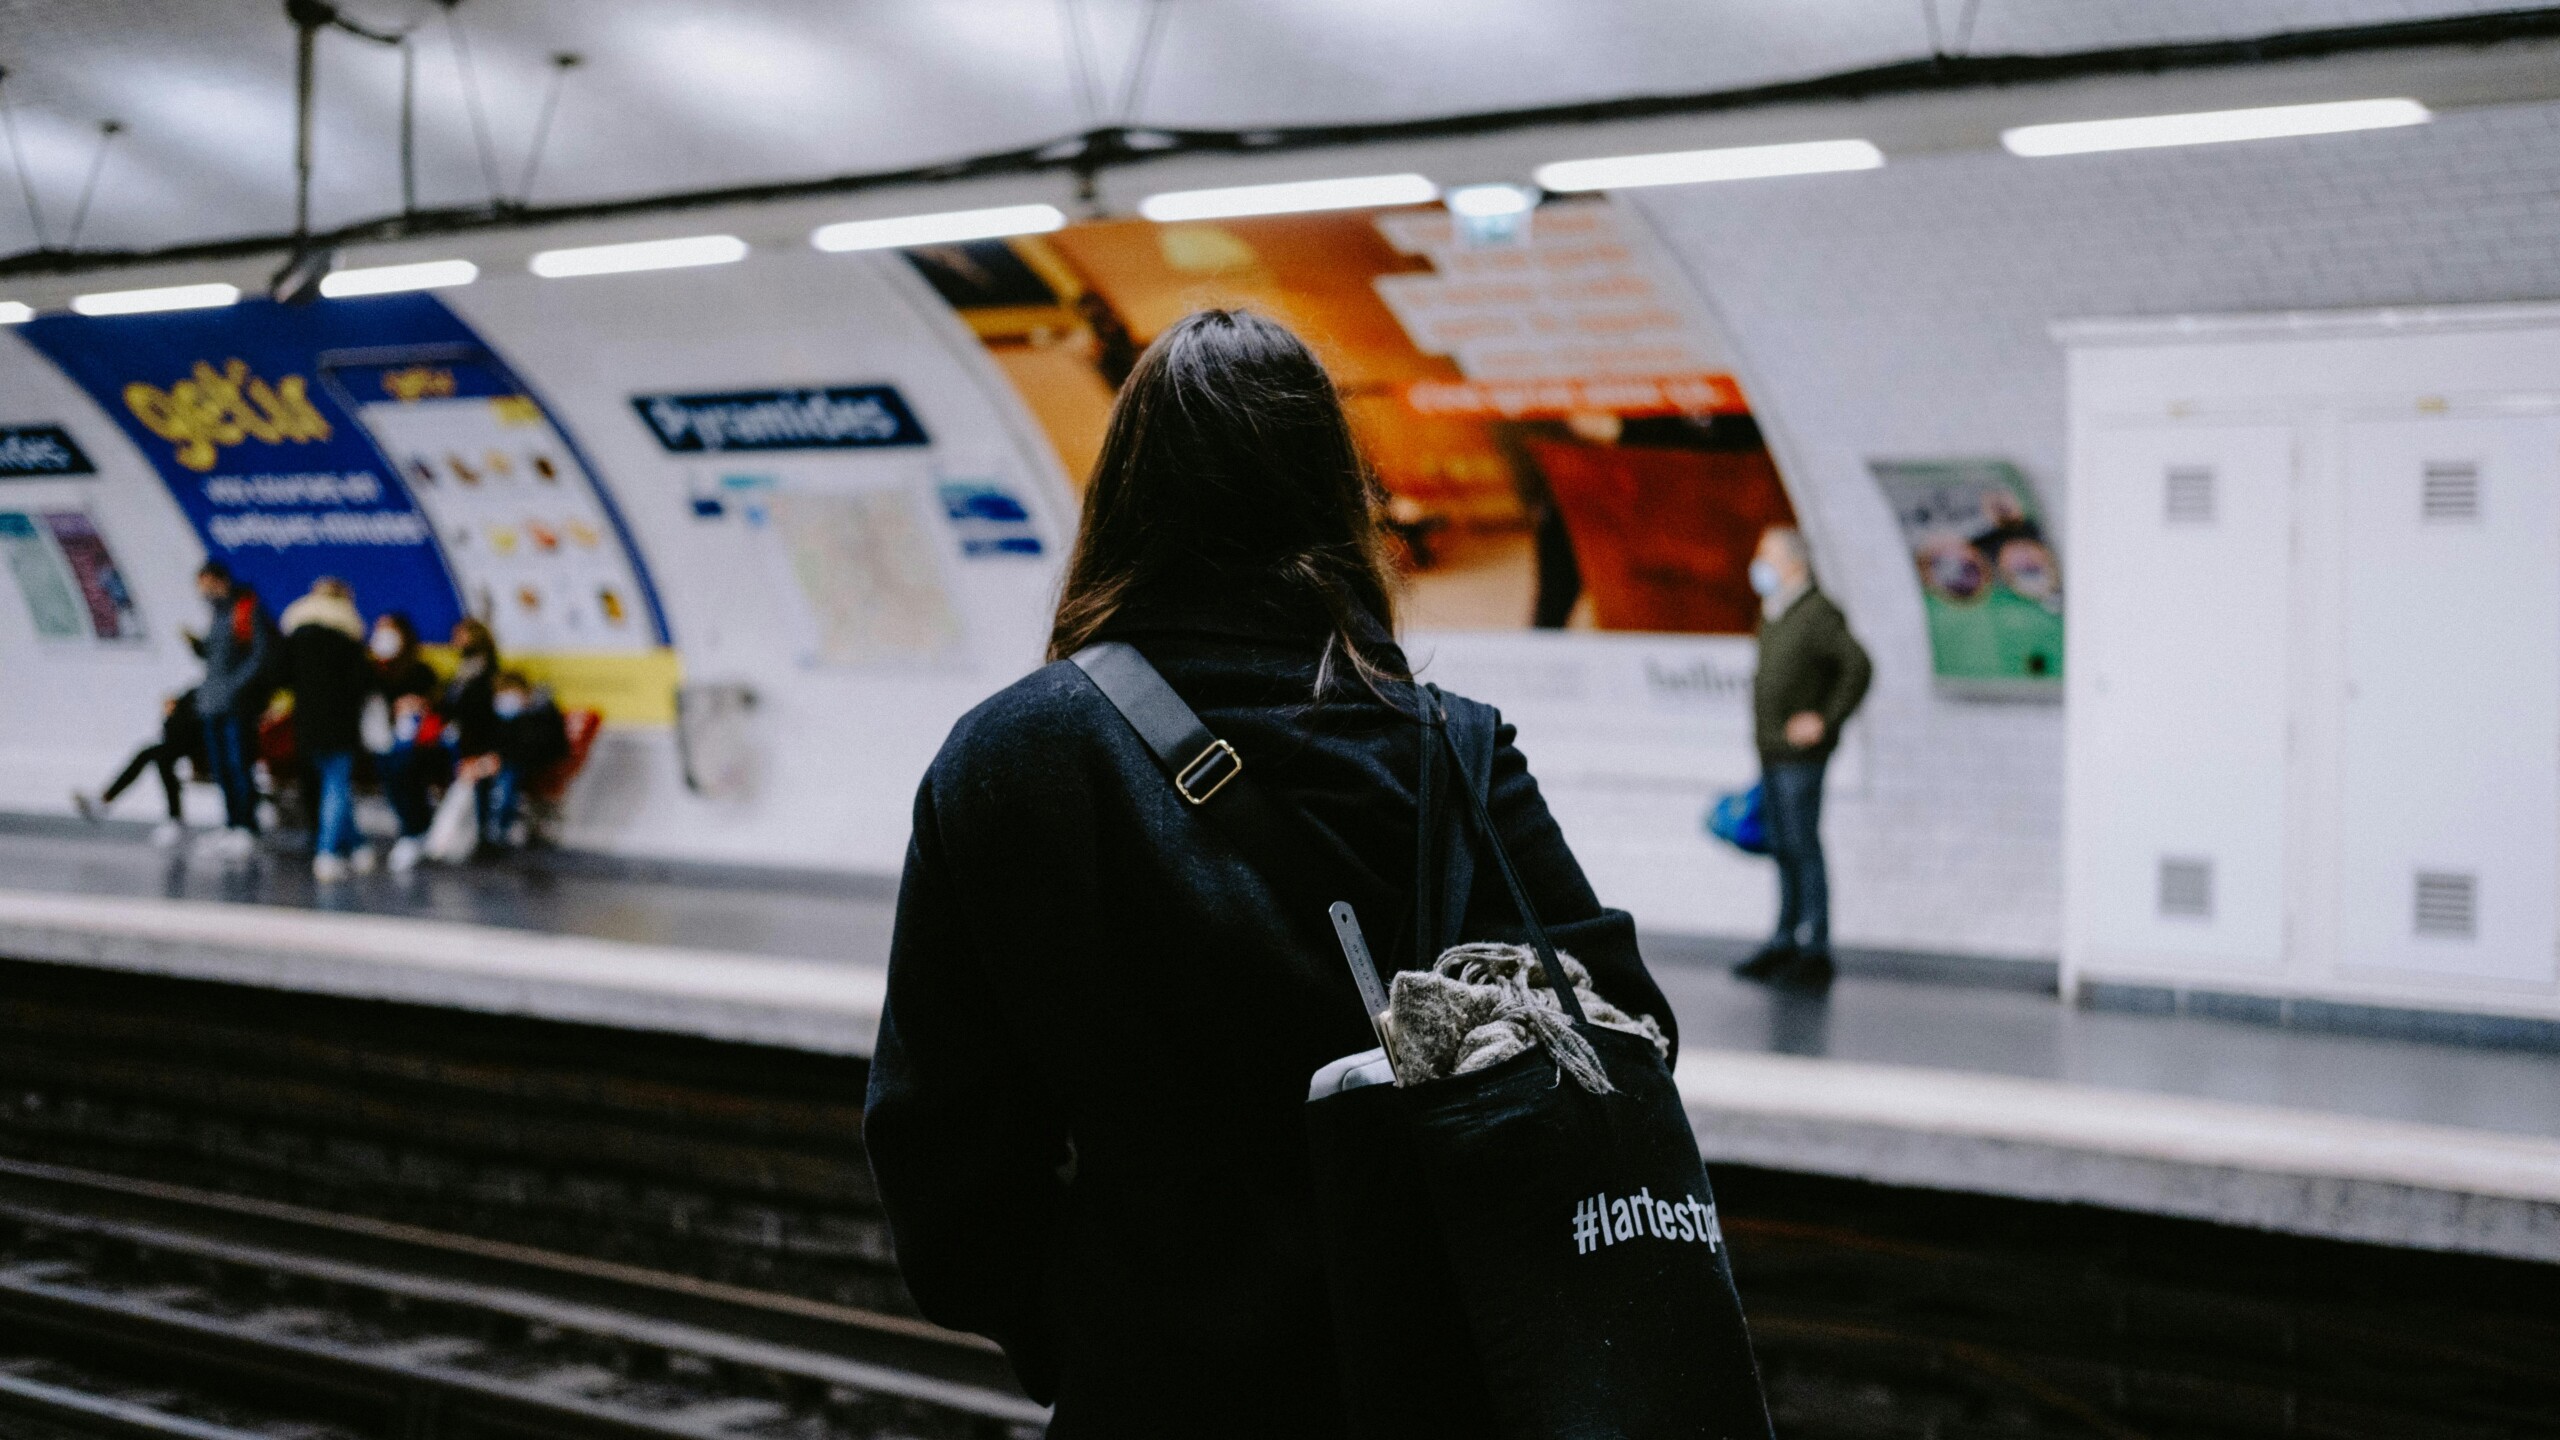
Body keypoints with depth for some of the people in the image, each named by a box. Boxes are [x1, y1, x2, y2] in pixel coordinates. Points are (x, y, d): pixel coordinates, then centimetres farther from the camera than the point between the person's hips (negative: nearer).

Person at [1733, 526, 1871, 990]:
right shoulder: (1773, 613, 16)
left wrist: (1826, 720, -19)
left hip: (1800, 755, -9)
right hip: (1772, 755, 9)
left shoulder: (1818, 613, -13)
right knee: (1783, 850, 12)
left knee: (1803, 848, -8)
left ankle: (1814, 952, -5)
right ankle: (1785, 944, 18)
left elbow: (1859, 665, -23)